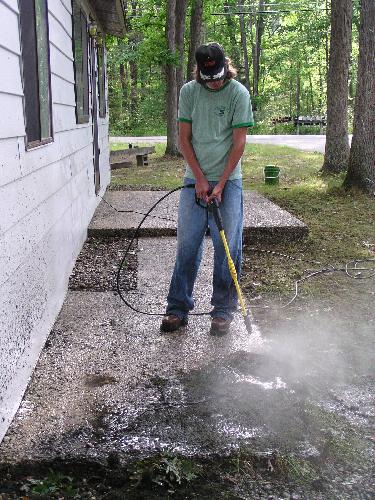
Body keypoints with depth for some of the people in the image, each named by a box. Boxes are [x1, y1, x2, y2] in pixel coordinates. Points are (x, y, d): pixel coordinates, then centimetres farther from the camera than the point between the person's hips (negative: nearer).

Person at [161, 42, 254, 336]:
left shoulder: (239, 94, -6)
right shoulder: (189, 92, 2)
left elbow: (239, 143, -8)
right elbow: (184, 139, 2)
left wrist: (220, 184, -13)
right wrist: (200, 179, -7)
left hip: (227, 181, -2)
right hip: (195, 180, 2)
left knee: (227, 248, 0)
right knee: (187, 246, 4)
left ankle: (224, 310, 12)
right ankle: (178, 308, 13)